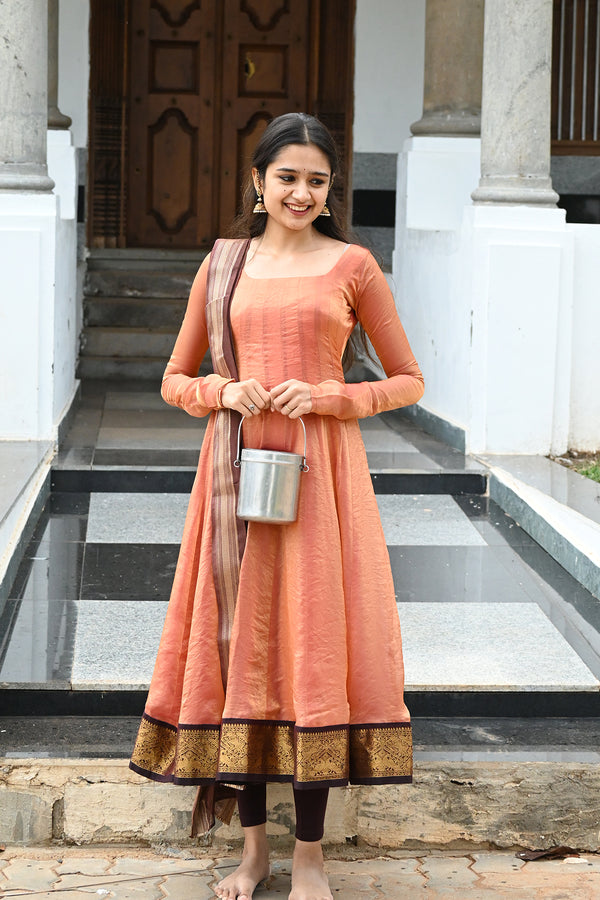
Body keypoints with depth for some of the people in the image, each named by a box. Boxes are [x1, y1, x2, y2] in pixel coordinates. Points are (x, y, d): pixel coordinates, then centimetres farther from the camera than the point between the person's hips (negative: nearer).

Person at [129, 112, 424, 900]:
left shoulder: (352, 266, 2)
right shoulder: (224, 265, 9)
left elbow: (407, 381, 5)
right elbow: (176, 378, 15)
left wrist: (327, 396, -10)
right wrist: (224, 392, -6)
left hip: (320, 472, -2)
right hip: (237, 470, 2)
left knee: (313, 645, -2)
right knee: (241, 640, 4)